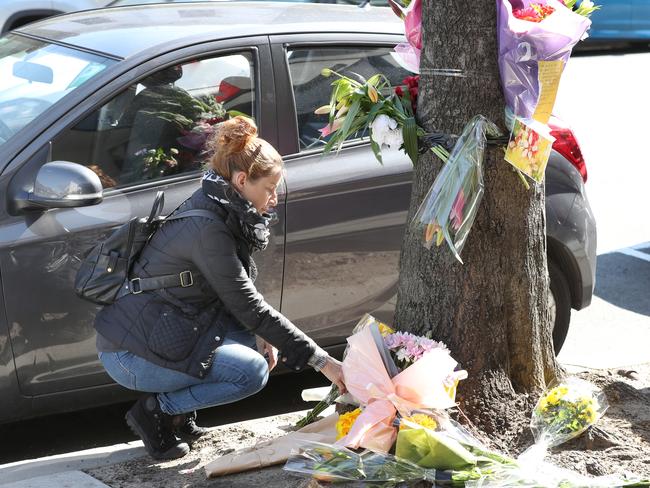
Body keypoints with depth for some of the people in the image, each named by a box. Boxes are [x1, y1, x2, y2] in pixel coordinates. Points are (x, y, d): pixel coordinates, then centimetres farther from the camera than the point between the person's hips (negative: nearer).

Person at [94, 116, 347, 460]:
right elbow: (248, 306, -21)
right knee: (252, 372, -17)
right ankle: (155, 411, -3)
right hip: (131, 354, -10)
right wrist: (321, 360, -19)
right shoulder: (206, 228, -22)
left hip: (157, 332, 10)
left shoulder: (216, 213, 7)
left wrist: (260, 334, -6)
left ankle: (179, 415, 8)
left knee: (251, 336, 3)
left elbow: (239, 296, 14)